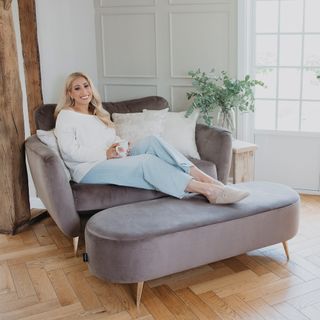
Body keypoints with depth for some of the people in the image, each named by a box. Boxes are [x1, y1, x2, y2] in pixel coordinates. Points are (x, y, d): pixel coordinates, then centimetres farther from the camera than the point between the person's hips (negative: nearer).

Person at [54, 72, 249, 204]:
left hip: (112, 160, 7)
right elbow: (70, 151, -9)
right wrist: (105, 154, -15)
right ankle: (208, 190, -40)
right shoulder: (66, 116, 4)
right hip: (89, 170, -7)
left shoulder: (98, 114, 26)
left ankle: (204, 178, -33)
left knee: (152, 141, -20)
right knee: (147, 161, -30)